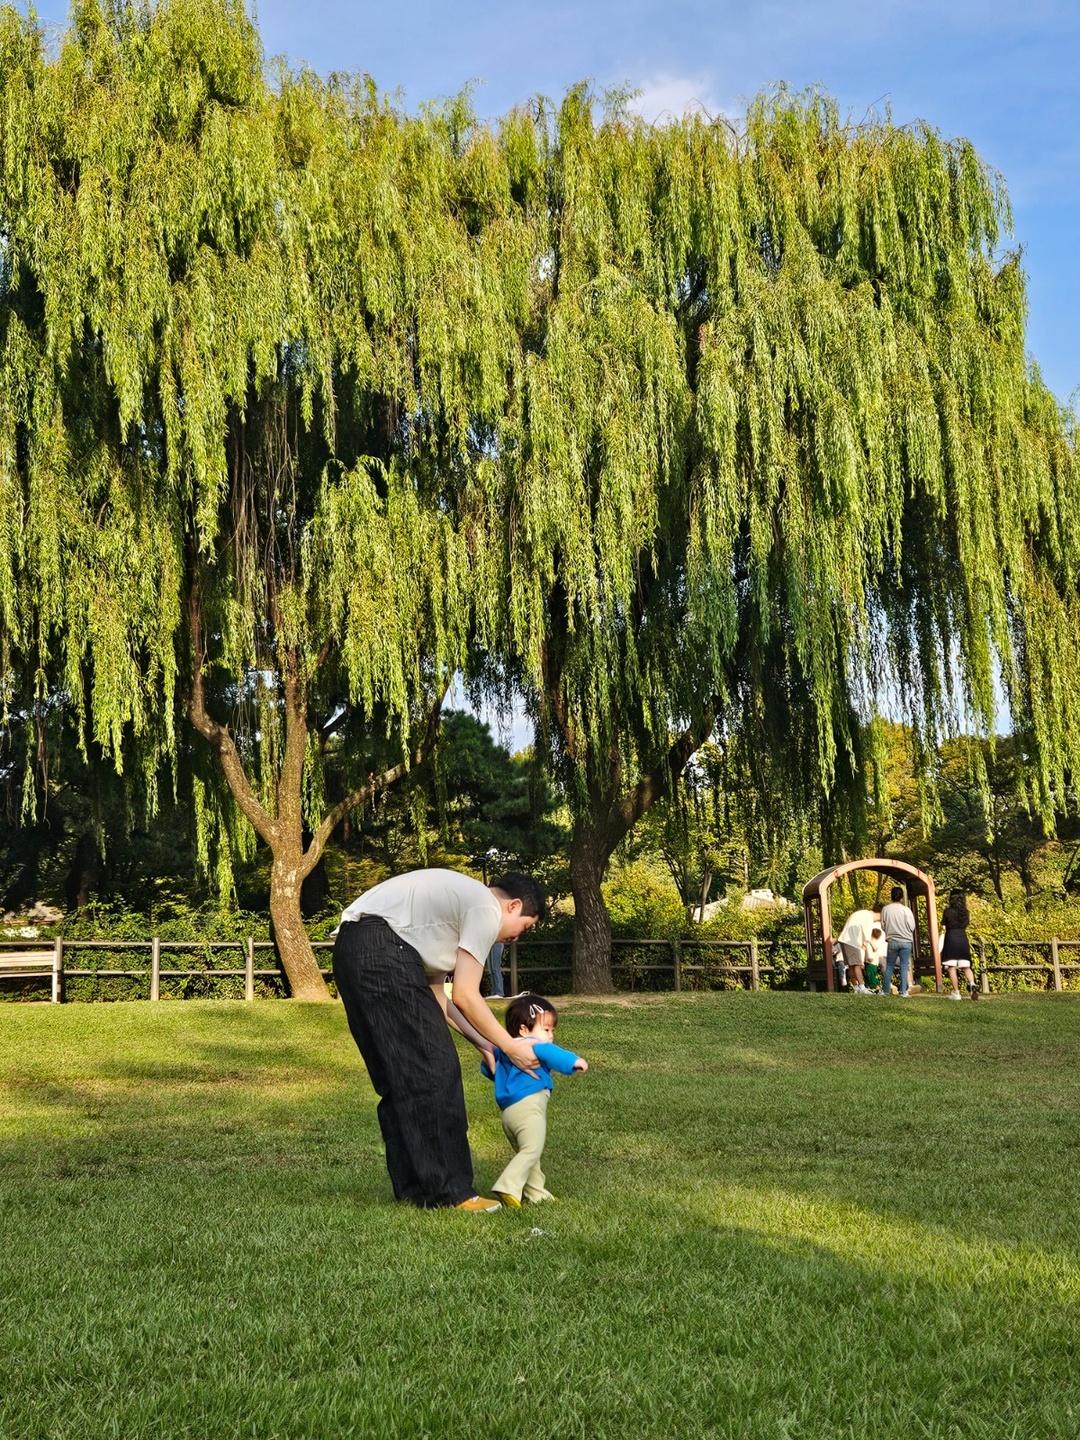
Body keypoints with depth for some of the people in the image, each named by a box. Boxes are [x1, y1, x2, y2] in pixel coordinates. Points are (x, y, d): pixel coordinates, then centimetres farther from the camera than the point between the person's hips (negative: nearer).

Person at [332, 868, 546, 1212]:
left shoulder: (459, 901, 27)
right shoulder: (487, 910, -1)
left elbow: (435, 994, 24)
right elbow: (464, 996, -5)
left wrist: (481, 1042, 22)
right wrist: (510, 1046, 6)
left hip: (350, 950, 11)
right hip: (382, 950, -10)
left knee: (399, 1078, 14)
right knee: (431, 1072, -5)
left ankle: (413, 1187, 20)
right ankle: (448, 1192, -1)